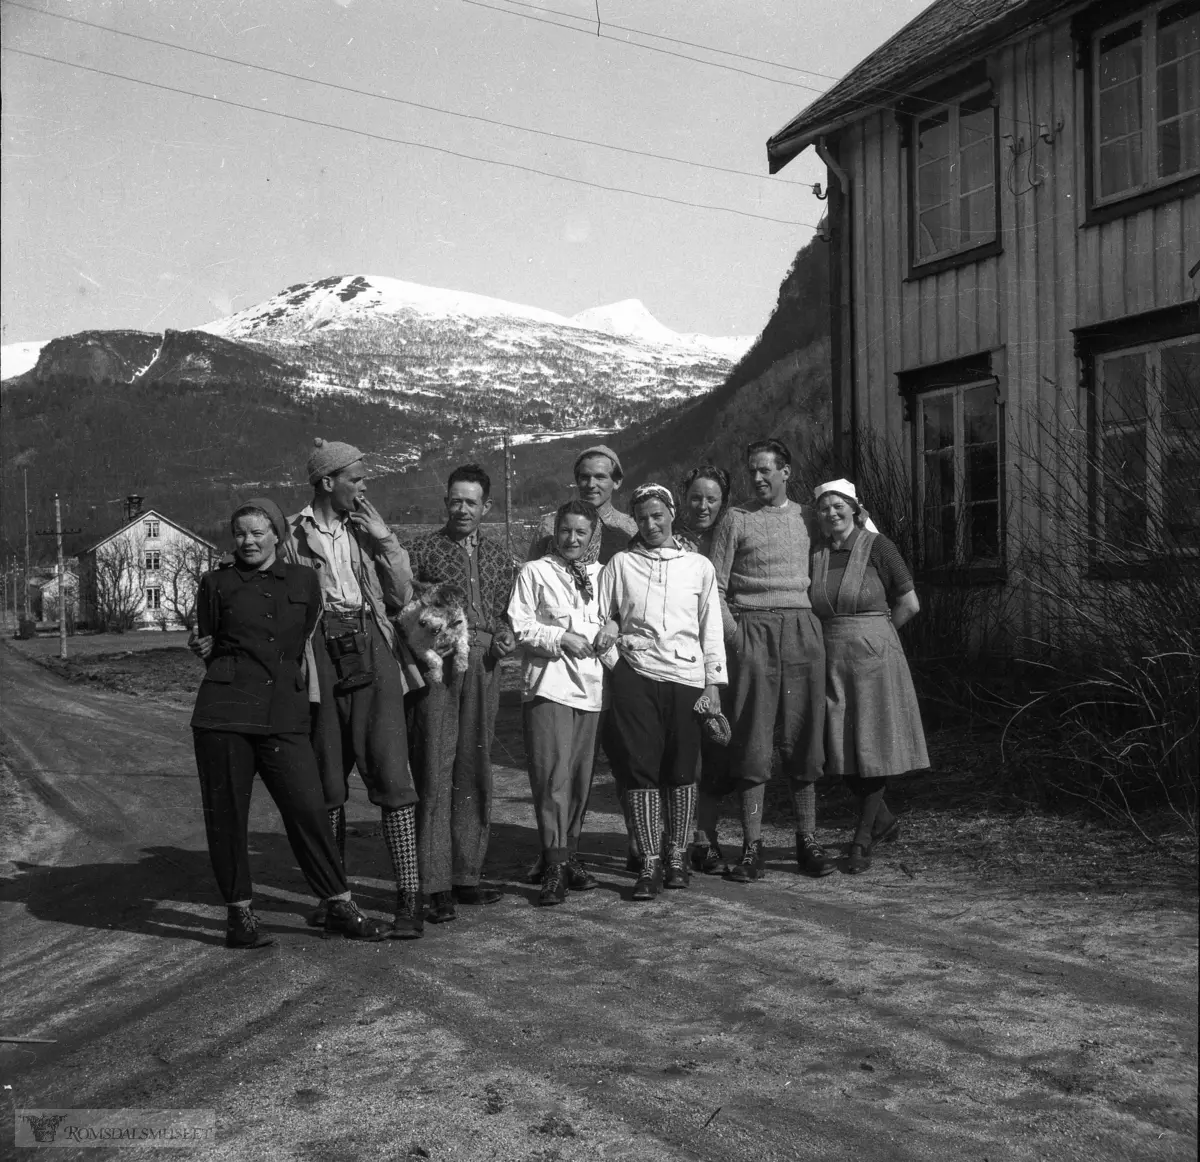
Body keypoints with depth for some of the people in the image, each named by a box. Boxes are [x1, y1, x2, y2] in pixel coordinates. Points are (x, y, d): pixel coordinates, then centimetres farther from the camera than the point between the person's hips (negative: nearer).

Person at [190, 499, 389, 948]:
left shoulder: (304, 580, 11)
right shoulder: (217, 583, 7)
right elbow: (207, 647, 18)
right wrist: (206, 649, 2)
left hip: (284, 716, 1)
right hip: (224, 713, -1)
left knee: (308, 809, -3)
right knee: (226, 814, 2)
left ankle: (338, 906, 10)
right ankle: (240, 911, 17)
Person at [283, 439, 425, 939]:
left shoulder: (366, 529, 14)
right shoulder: (292, 532, 6)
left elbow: (403, 595, 8)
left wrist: (385, 539, 1)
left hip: (370, 650, 1)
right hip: (319, 653, -1)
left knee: (390, 771, -7)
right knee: (326, 782, 7)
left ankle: (409, 894, -5)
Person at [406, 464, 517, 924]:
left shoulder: (498, 557, 17)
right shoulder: (422, 550, 5)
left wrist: (506, 635, 4)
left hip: (484, 668, 5)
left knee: (475, 773, 8)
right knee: (435, 774, -7)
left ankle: (466, 875, 17)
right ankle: (435, 885, -5)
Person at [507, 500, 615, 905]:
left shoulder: (598, 575, 17)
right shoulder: (535, 572, 4)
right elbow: (517, 624, -3)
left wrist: (607, 645, 6)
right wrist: (560, 637, -10)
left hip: (589, 685, 5)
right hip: (548, 684, -5)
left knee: (580, 774, 8)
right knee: (553, 774, -9)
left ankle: (570, 854, 20)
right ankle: (555, 866, -8)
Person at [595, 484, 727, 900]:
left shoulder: (699, 566, 12)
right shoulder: (620, 564, 11)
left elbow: (711, 628, 12)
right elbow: (602, 615, 14)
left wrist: (714, 682, 6)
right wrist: (605, 630, -9)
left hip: (686, 676, 1)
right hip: (635, 673, 0)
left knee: (682, 770, 3)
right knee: (640, 767, -5)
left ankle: (677, 854, 18)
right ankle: (649, 861, 2)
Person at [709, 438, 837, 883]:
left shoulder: (808, 517, 14)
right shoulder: (736, 519, 5)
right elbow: (715, 586, 2)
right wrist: (732, 632, -9)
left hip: (802, 629, 3)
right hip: (752, 629, -3)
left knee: (803, 737, 4)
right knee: (752, 739, -4)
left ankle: (807, 841, 12)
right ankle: (751, 846, 0)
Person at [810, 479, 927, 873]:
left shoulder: (877, 547, -5)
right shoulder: (815, 555, 7)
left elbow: (910, 606, -2)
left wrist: (870, 634, 3)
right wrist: (842, 634, 6)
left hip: (874, 659, -4)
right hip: (831, 661, 4)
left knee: (873, 748, -1)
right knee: (842, 749, 7)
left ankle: (862, 840, 9)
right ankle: (884, 820, 28)